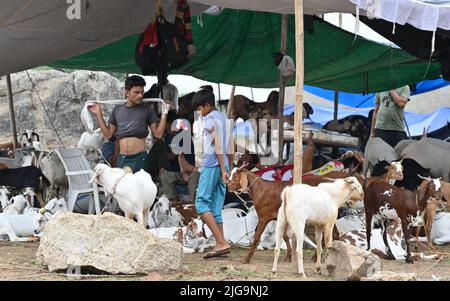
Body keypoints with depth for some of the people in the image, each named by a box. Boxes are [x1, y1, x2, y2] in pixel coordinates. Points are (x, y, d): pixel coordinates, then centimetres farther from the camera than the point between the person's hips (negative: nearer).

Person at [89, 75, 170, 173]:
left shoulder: (146, 109, 2)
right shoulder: (117, 110, 10)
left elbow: (158, 134, 3)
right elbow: (108, 134, 13)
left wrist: (164, 114, -5)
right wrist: (98, 114, 10)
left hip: (139, 158, -3)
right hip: (122, 159, 3)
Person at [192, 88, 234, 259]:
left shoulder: (209, 119, -8)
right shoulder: (223, 117, 17)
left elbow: (217, 144, -16)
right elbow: (230, 146, 18)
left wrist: (223, 169, -17)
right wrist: (229, 168, 21)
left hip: (211, 165, -8)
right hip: (223, 167, 8)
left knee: (202, 203, -7)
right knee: (216, 207, 9)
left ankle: (221, 242, -17)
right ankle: (219, 245, 3)